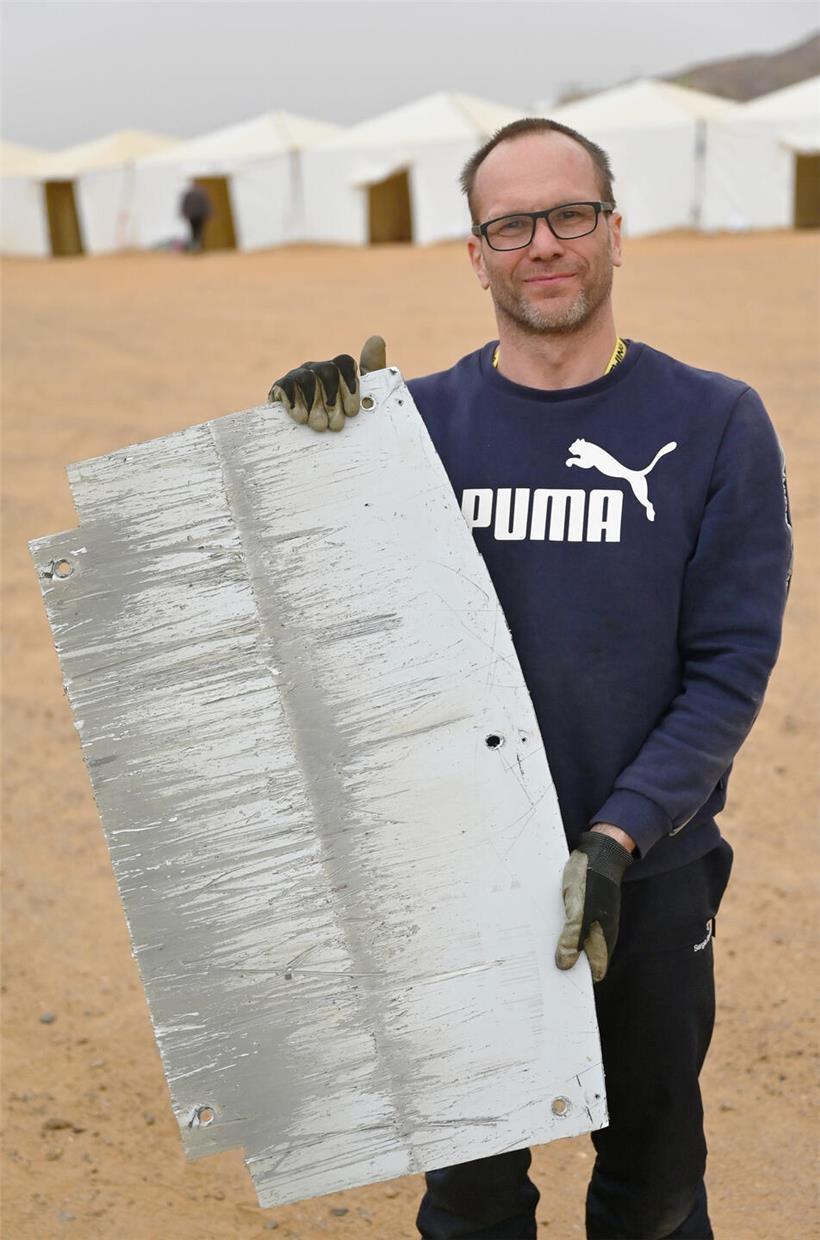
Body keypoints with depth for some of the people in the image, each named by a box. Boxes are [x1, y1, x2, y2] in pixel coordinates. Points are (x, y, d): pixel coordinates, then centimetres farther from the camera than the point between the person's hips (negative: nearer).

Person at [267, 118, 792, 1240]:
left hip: (649, 881, 0)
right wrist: (299, 436, -13)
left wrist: (618, 837, -19)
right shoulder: (418, 420, -2)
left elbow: (731, 665, -8)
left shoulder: (714, 423, -6)